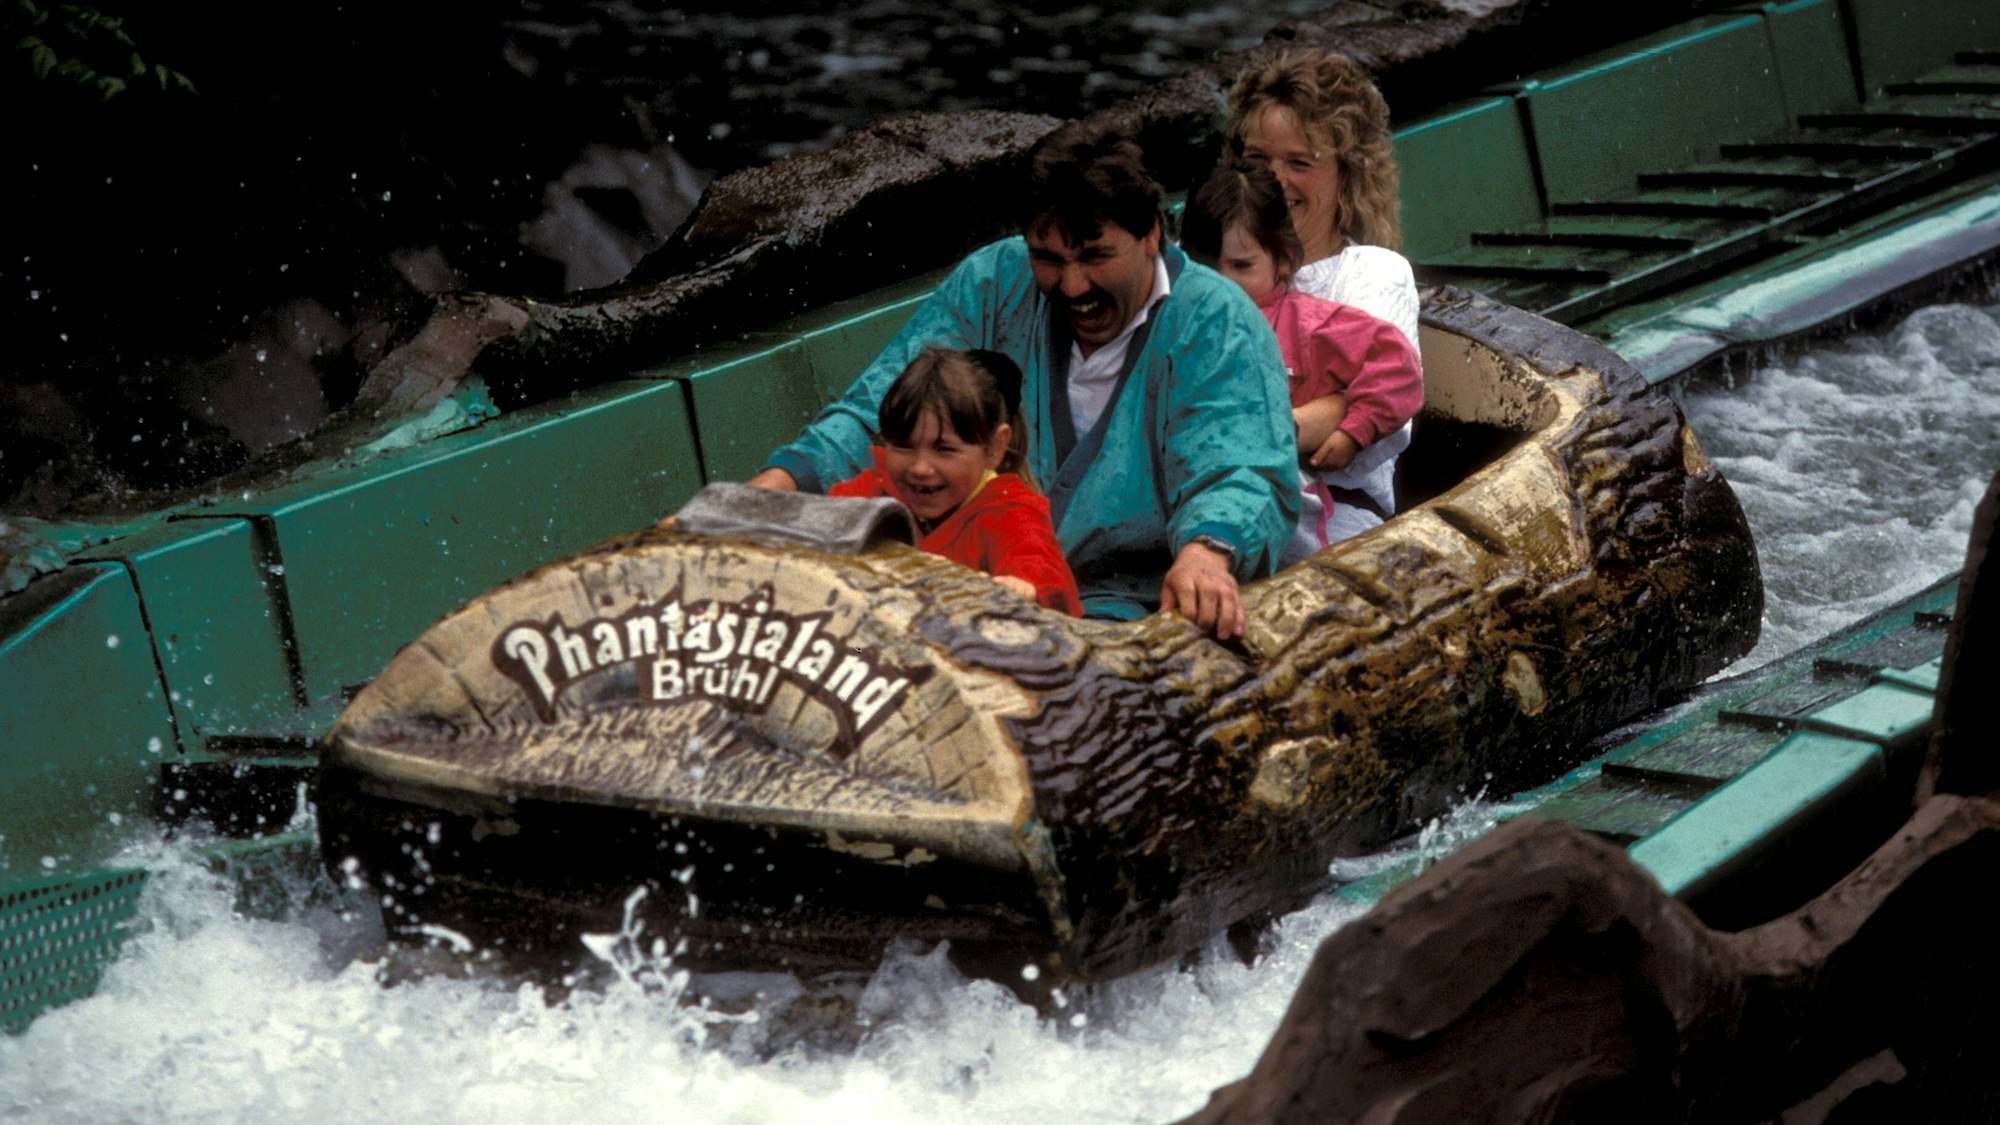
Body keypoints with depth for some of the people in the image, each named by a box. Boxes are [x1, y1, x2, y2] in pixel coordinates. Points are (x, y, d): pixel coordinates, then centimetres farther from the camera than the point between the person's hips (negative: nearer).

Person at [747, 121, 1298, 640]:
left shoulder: (1219, 325, -5)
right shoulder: (992, 284, 8)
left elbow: (1240, 474, -18)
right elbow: (881, 410, 8)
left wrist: (1205, 553, -43)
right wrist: (780, 479, -11)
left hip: (1130, 604, -4)